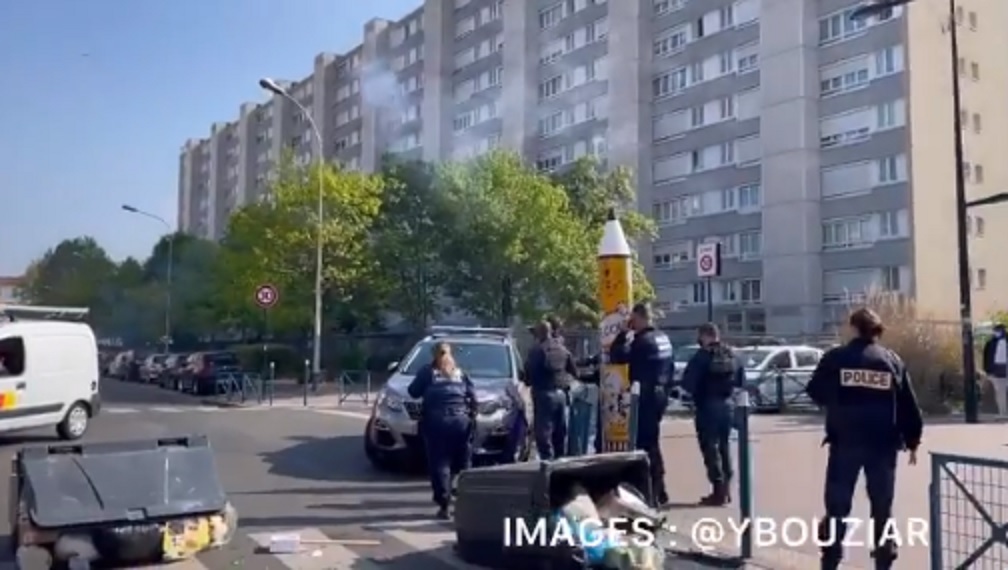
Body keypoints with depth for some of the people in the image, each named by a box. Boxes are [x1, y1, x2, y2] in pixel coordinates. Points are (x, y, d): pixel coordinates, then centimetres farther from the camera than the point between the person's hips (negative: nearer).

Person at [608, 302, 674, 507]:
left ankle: (655, 491, -3)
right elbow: (669, 368, 18)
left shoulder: (642, 340, -17)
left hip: (646, 397, -9)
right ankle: (659, 490, 24)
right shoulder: (663, 338, 12)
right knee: (652, 441, 17)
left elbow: (617, 356, -18)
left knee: (645, 443, -4)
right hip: (660, 395, 9)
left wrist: (624, 333, -9)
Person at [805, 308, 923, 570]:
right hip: (883, 442, 1)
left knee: (837, 503, 6)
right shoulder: (892, 360, 3)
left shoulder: (835, 358, -2)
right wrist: (912, 441, 11)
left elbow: (815, 393, 6)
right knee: (882, 505, 11)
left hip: (845, 441, -1)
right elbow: (908, 406, 4)